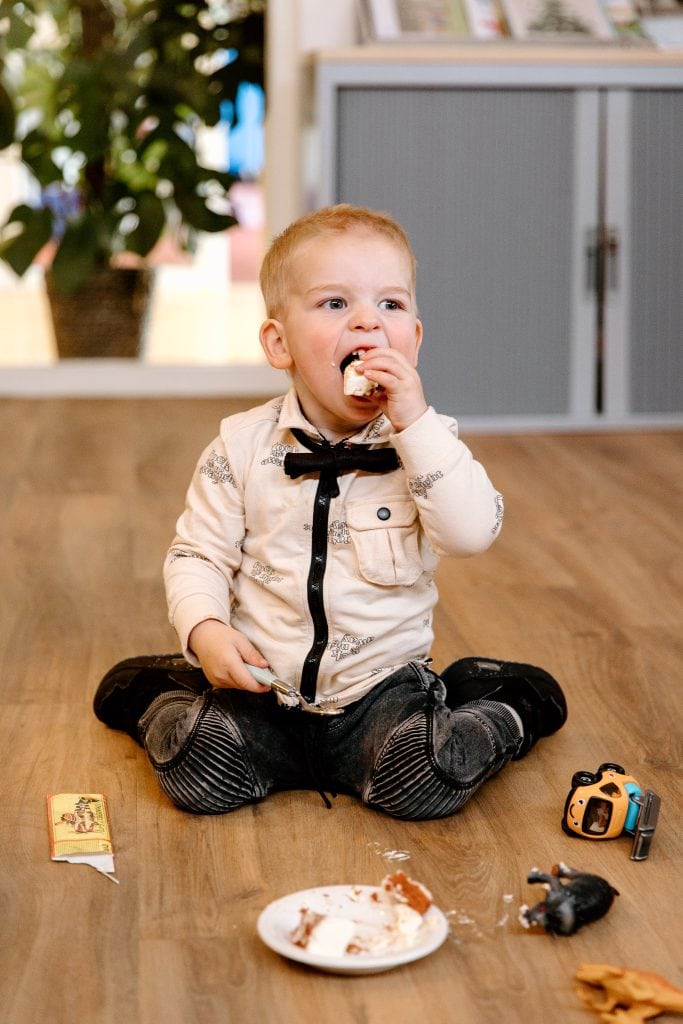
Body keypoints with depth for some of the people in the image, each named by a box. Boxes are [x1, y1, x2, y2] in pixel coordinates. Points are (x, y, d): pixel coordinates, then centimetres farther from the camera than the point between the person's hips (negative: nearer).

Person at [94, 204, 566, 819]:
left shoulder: (428, 439, -4)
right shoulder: (242, 447, -4)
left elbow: (474, 532, -20)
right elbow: (199, 554, 1)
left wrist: (414, 421, -25)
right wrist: (205, 630, -19)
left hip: (381, 683, 0)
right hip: (261, 683, 1)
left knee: (423, 778, -25)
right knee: (203, 773, -21)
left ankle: (503, 719, 8)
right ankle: (163, 700, 13)